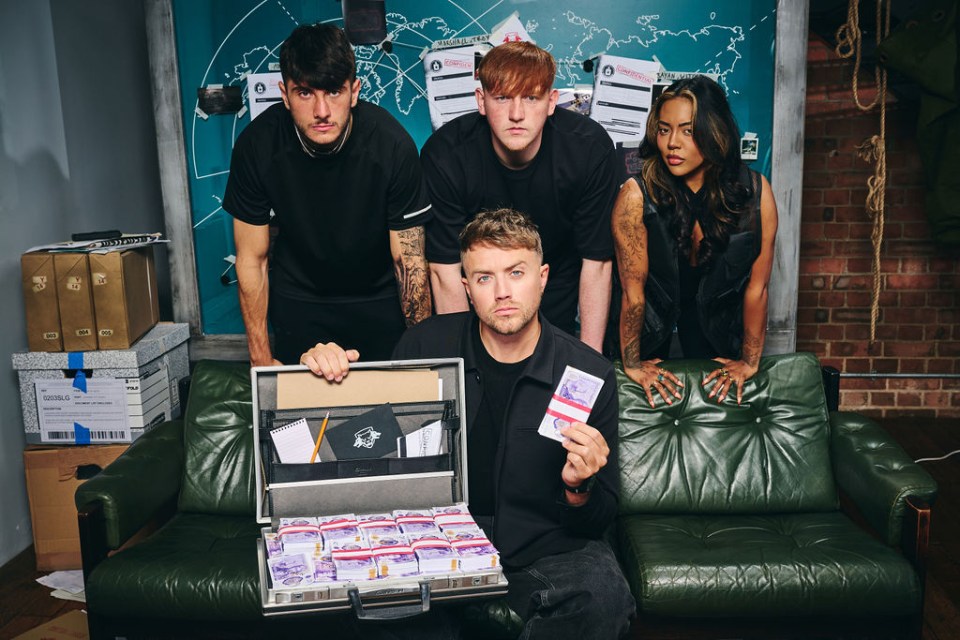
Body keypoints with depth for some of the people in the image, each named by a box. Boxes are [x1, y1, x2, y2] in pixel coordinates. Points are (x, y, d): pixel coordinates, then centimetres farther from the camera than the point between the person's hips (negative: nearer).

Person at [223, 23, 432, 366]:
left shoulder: (393, 145, -24)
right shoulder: (257, 144, -20)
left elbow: (410, 260, -16)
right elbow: (251, 259, -9)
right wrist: (262, 360, -6)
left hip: (380, 296, -1)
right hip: (297, 298, 1)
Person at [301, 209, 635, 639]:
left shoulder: (590, 374, -7)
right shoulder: (426, 345, -3)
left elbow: (597, 523, 0)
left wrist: (579, 490, -24)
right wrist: (327, 370, -10)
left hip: (547, 547, 0)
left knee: (604, 599, -31)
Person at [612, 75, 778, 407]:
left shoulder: (755, 192, -23)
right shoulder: (636, 195, -30)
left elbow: (756, 287, -15)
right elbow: (633, 290, -22)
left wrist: (749, 361, -8)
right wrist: (632, 363, -14)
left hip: (715, 308, 2)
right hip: (654, 305, -2)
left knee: (713, 397, 11)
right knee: (645, 408, 7)